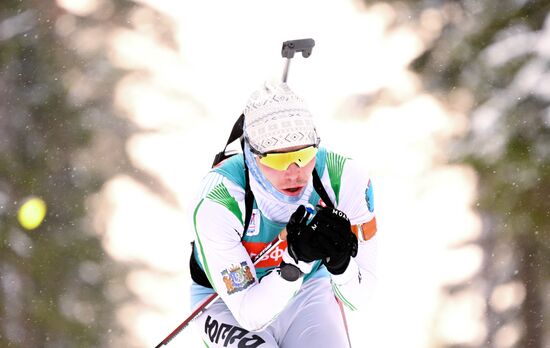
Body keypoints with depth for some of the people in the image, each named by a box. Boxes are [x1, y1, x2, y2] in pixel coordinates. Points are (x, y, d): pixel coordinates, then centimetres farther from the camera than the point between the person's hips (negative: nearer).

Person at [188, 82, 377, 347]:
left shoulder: (346, 178, -25)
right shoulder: (217, 203, -33)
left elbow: (357, 297, -18)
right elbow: (249, 314, -29)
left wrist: (340, 263, -41)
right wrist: (295, 262, -44)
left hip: (309, 292, 2)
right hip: (230, 301, -2)